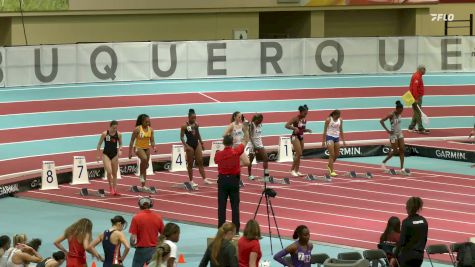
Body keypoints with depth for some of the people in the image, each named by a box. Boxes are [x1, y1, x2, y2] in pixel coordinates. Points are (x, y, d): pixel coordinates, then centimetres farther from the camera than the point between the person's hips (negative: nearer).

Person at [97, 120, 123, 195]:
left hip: (115, 155, 3)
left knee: (115, 173, 7)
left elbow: (120, 144, 11)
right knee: (109, 172, -17)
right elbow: (99, 144, -1)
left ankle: (115, 190, 13)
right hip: (106, 154, -3)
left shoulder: (119, 134, -4)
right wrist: (98, 155, -1)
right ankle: (110, 186, 7)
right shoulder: (104, 134, -11)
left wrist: (120, 150, -10)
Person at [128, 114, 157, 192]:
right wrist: (130, 152, -9)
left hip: (147, 148, 6)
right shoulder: (137, 129, -12)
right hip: (139, 148, -6)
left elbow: (152, 140, 6)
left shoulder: (150, 129, 2)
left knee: (145, 167, 9)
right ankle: (141, 175, -14)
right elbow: (132, 140, -8)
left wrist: (153, 147, -15)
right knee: (144, 158, -36)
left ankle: (143, 186, 16)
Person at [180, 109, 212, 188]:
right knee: (190, 164, 3)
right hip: (190, 145, -5)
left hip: (197, 144, 5)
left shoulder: (196, 124, 4)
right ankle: (191, 181, 10)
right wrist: (186, 146, -20)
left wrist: (201, 143, 19)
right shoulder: (185, 126, -11)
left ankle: (204, 179, 4)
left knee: (200, 162, 3)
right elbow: (182, 137, -11)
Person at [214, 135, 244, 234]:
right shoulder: (236, 152, -8)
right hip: (234, 179, -1)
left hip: (222, 180, 1)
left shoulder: (218, 154, -5)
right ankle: (236, 229, 1)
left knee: (221, 206, 3)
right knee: (235, 205, 3)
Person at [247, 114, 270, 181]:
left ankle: (266, 174, -6)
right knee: (250, 160, 5)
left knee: (266, 158, -6)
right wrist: (254, 145, -24)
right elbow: (250, 136, -18)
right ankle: (250, 175, 16)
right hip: (253, 144, -6)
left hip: (260, 144, 6)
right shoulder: (252, 125, -13)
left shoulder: (260, 125, 6)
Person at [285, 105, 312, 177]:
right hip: (295, 137, -8)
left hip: (301, 137, 8)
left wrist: (307, 130, 0)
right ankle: (292, 170, -9)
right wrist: (294, 128, -33)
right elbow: (287, 125, -19)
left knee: (299, 155, 9)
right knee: (298, 154, -16)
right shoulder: (296, 118, -14)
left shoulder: (304, 119, 8)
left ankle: (297, 171, 16)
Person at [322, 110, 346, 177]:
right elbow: (325, 131, -7)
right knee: (332, 154, -12)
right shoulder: (328, 120, -10)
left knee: (337, 154, 9)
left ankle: (329, 165, 35)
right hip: (329, 137, -6)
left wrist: (343, 141, 11)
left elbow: (341, 131, 13)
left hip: (336, 138, 6)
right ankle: (332, 171, -11)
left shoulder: (340, 120, 5)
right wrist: (323, 141, -9)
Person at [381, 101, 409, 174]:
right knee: (395, 151, -4)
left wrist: (399, 130, 14)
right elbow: (381, 121, -22)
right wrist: (387, 130, -22)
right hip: (393, 134, -7)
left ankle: (402, 168, -2)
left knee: (402, 150, -2)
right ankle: (384, 162, 16)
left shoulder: (399, 114, 3)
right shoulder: (391, 115, -18)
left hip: (399, 133, 7)